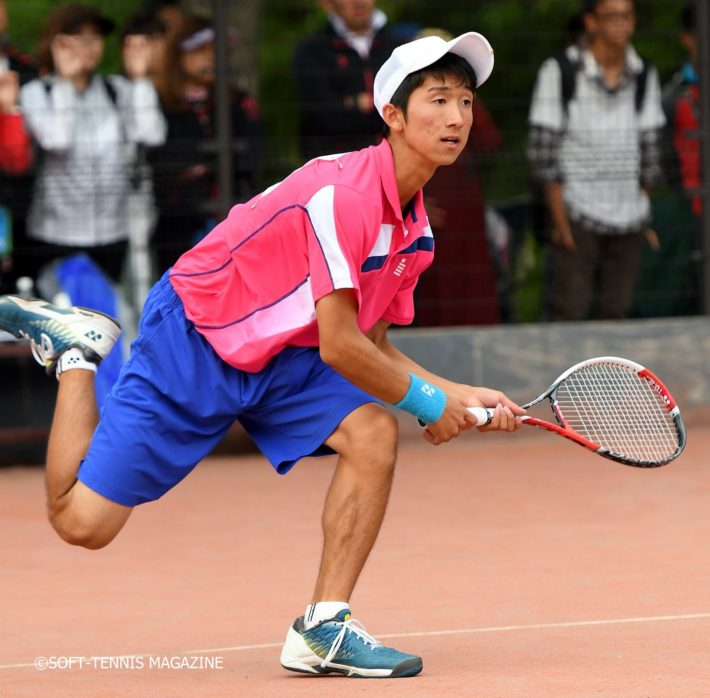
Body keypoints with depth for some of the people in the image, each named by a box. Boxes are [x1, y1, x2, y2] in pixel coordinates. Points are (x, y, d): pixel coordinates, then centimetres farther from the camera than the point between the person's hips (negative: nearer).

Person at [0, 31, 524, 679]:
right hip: (193, 339, -8)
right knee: (83, 520, -7)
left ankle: (323, 629, -14)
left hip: (283, 357, 8)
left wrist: (462, 396, -3)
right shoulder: (342, 191, -28)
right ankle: (76, 350, 18)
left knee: (374, 433, -20)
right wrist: (427, 402, -14)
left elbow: (375, 347, 10)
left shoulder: (415, 229, 2)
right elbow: (340, 346, -27)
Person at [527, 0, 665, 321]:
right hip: (578, 214, -4)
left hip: (629, 221, 4)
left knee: (615, 311, 5)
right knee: (570, 310, -9)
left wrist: (645, 218, 11)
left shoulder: (644, 75, 5)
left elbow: (649, 148, 12)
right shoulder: (559, 72, -9)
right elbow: (543, 150, -8)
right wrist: (560, 220, -11)